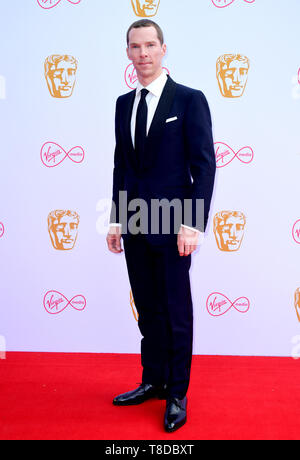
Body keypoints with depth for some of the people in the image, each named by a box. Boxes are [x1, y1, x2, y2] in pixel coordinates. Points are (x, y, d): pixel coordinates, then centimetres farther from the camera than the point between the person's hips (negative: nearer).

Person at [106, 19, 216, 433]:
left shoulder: (189, 100, -4)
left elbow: (204, 165, -8)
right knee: (147, 310, 14)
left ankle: (177, 394, 19)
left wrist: (193, 224, -16)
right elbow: (121, 165, 15)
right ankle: (153, 382, 30)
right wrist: (116, 221, 10)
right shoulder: (124, 103, 12)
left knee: (177, 313, 5)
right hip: (135, 226, 5)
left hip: (172, 226, -5)